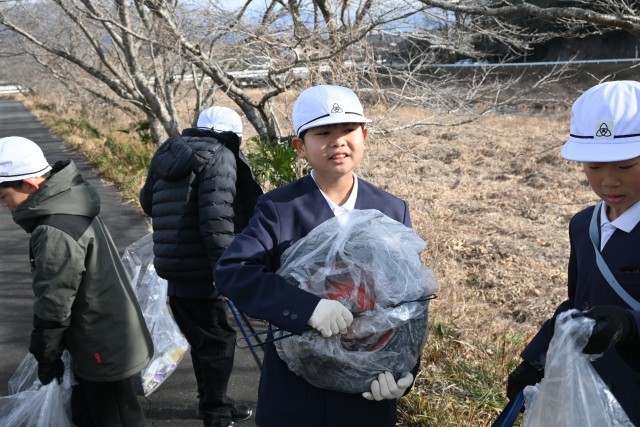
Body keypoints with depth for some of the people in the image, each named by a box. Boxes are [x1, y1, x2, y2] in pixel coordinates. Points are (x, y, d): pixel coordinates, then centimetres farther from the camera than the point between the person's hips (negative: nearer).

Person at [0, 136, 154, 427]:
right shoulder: (72, 206, 4)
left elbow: (54, 304, -22)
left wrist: (46, 356, -6)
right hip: (106, 342, 10)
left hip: (105, 350, -10)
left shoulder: (56, 233, -29)